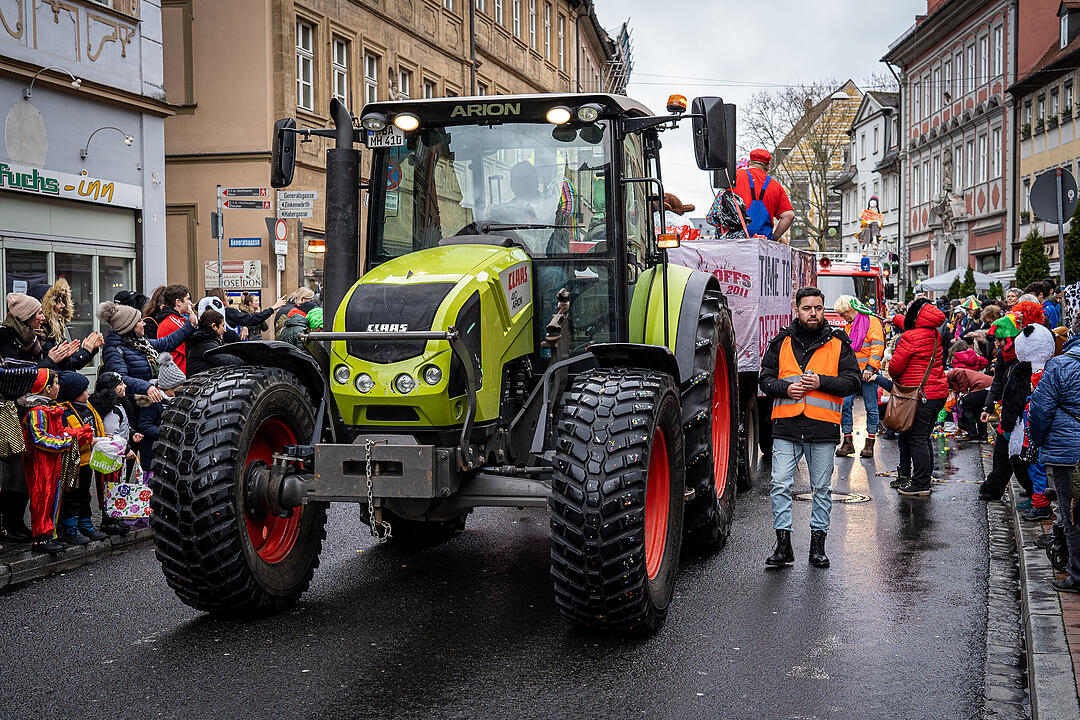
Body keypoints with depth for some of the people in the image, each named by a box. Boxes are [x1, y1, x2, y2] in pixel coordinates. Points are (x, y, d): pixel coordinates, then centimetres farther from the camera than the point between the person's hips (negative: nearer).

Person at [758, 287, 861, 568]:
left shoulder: (838, 344, 6)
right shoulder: (781, 342, 9)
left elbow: (852, 381, 2)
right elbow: (765, 377, 9)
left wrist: (821, 382, -13)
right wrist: (785, 388, -10)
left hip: (823, 428, 0)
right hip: (786, 426, 0)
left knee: (822, 487, 8)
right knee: (780, 485, -5)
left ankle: (818, 545, 20)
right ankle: (784, 546, 4)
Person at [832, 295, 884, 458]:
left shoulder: (871, 321, -3)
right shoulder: (848, 326, 21)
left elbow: (877, 345, -11)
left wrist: (870, 367, -18)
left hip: (867, 371, -6)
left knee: (871, 407, 0)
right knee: (844, 403, -4)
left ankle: (869, 444, 7)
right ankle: (847, 442, 4)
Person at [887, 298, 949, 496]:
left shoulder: (910, 338, -16)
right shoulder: (934, 335, 11)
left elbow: (895, 366, -11)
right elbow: (911, 325, 33)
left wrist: (894, 377, 10)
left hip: (920, 396, -8)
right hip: (938, 393, 8)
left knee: (916, 439, -4)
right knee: (924, 438, 16)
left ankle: (921, 484, -2)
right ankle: (926, 477, 23)